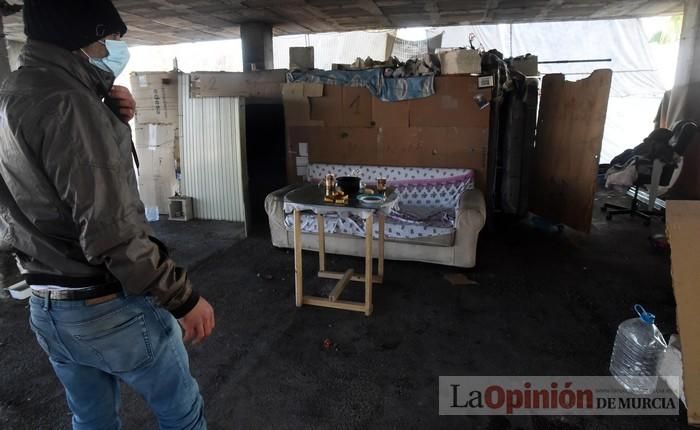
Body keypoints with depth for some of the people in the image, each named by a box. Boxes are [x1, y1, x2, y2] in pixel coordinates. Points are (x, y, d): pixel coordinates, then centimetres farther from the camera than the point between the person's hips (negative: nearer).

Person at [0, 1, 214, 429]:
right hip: (110, 310, -9)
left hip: (47, 309, 9)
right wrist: (184, 298, -19)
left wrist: (112, 121, 2)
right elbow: (112, 233, -28)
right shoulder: (65, 99, -23)